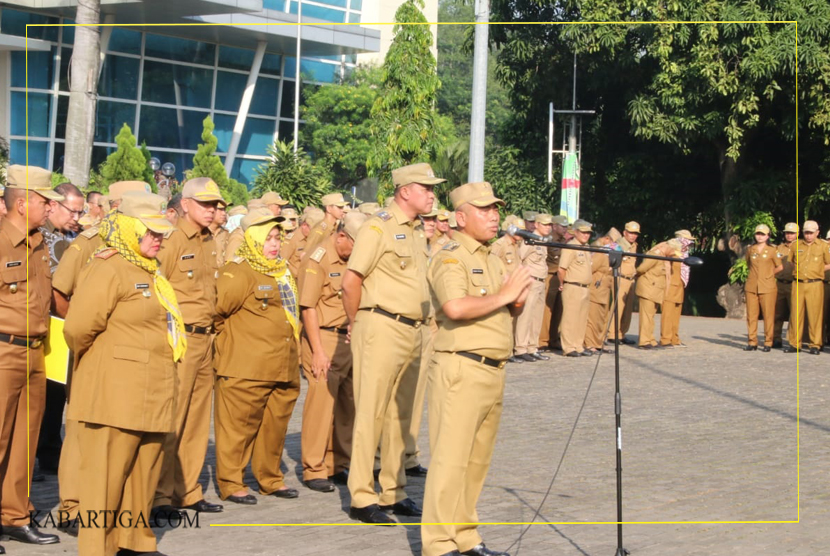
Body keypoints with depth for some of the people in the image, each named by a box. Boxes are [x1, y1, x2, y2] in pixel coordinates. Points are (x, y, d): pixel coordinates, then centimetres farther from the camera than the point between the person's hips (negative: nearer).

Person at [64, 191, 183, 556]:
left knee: (143, 475, 15)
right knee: (106, 478, -3)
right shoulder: (108, 269, -13)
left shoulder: (149, 272, 17)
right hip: (116, 396, -9)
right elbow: (78, 328, -19)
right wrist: (91, 363, -2)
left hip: (151, 396, 9)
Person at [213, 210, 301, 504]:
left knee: (276, 424, 13)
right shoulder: (238, 272, -10)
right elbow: (218, 309, -15)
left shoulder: (283, 272, 18)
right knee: (239, 424, -2)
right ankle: (230, 483, 6)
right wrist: (229, 337, -3)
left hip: (283, 367, 8)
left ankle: (270, 479, 25)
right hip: (246, 368, -8)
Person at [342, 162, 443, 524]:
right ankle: (362, 499, 0)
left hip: (413, 331, 8)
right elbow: (351, 280, -12)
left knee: (400, 415, 12)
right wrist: (356, 324, -4)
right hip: (382, 328, -8)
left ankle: (393, 492, 21)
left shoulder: (418, 233, 15)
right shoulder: (379, 227, -10)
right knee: (371, 414, -4)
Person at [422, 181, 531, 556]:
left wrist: (518, 298, 0)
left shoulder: (493, 261, 19)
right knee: (451, 458, -7)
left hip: (493, 370, 9)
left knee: (477, 460, 13)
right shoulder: (451, 258, -9)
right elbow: (455, 307, -27)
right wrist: (503, 295, -17)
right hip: (461, 368, -9)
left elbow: (508, 311, 23)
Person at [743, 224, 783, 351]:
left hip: (767, 287, -3)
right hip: (751, 287, 3)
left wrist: (768, 274, 11)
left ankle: (768, 343, 5)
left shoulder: (772, 250, 0)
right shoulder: (750, 250, 9)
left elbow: (780, 267, 6)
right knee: (751, 315, 2)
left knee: (768, 316, -1)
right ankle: (752, 342, 8)